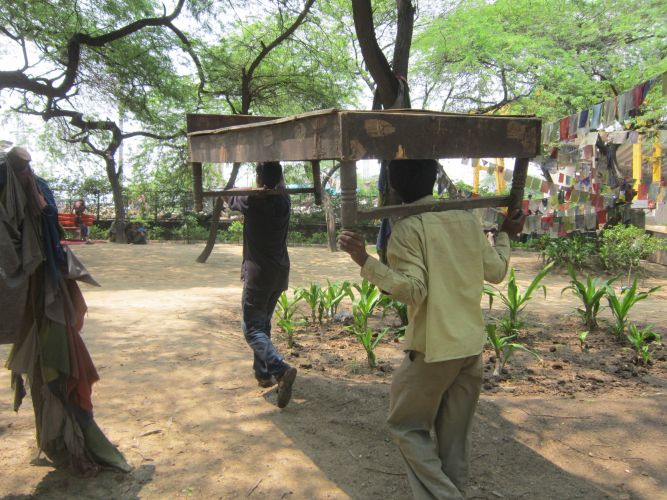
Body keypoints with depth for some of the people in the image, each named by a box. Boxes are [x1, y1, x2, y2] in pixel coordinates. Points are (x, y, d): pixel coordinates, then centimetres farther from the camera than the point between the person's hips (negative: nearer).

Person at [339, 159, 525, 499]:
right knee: (455, 433, 17)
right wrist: (505, 235, 29)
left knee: (406, 426, 12)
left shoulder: (407, 228, -13)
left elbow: (413, 290, -20)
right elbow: (496, 271, 13)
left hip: (433, 348, -6)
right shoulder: (467, 219, 5)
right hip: (471, 345, 6)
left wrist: (365, 261, -24)